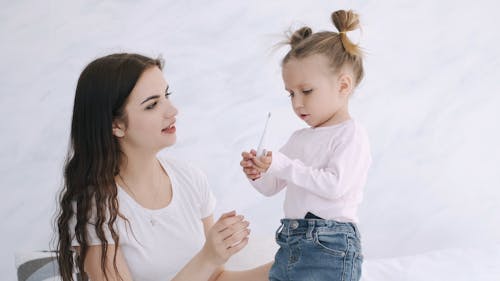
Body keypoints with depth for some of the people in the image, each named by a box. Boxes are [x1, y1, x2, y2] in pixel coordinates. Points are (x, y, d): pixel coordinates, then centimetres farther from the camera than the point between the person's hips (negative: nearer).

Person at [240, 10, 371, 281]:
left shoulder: (351, 133, -6)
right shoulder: (299, 138, 16)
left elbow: (335, 184, -19)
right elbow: (271, 187, 19)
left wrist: (283, 165, -18)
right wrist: (258, 174, -3)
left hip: (330, 249, -7)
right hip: (290, 245, 7)